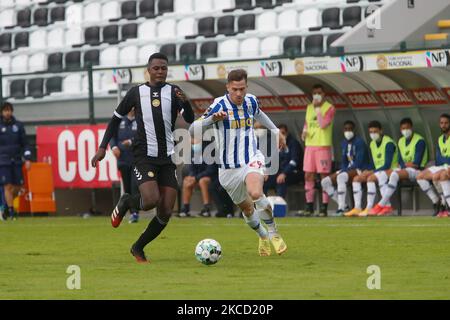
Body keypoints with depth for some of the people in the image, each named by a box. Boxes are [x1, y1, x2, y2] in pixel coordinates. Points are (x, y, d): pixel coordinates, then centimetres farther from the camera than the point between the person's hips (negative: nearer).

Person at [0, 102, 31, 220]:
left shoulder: (18, 125, 6)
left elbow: (24, 143, 8)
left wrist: (27, 159, -1)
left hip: (16, 161, 3)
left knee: (17, 186, -1)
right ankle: (11, 211, -4)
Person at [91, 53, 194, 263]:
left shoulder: (173, 92, 5)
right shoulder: (136, 93, 5)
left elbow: (190, 120, -7)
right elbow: (116, 118, 15)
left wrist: (185, 102, -28)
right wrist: (103, 147, 8)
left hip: (167, 158, 3)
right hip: (144, 156, -3)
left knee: (166, 212, -2)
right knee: (151, 201, -24)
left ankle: (138, 248, 17)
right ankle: (126, 203, 10)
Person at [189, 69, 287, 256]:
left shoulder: (251, 101, -2)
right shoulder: (220, 105, -16)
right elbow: (193, 130, -25)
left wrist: (275, 131, 37)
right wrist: (213, 118, -41)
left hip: (252, 158, 0)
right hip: (229, 169, 0)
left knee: (255, 193, -30)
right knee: (247, 208, 13)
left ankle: (273, 233, -9)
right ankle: (263, 237, 43)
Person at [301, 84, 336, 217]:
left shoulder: (329, 108, -5)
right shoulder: (309, 107, 15)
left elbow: (323, 125, -17)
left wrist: (318, 108, -13)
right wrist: (304, 132, 5)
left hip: (323, 146, -6)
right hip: (309, 145, 6)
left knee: (324, 176, -4)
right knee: (308, 175, 3)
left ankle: (324, 207, -2)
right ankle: (309, 206, 9)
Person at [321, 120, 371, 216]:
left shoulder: (359, 142, -12)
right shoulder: (344, 143, 13)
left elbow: (358, 162, -19)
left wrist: (344, 171, -23)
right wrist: (342, 170, -5)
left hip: (362, 170, -9)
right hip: (348, 170, 9)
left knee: (341, 177, -38)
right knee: (325, 182, -6)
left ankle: (341, 208, -38)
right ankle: (344, 206, -4)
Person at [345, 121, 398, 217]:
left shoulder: (388, 143, -14)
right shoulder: (372, 144, 12)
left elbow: (387, 165, -20)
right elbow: (374, 164, 15)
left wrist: (372, 172, -21)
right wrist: (368, 171, -7)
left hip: (390, 170, -9)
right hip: (378, 171, 9)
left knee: (370, 178, -32)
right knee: (356, 178, -5)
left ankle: (369, 208, -33)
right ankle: (357, 208, -13)